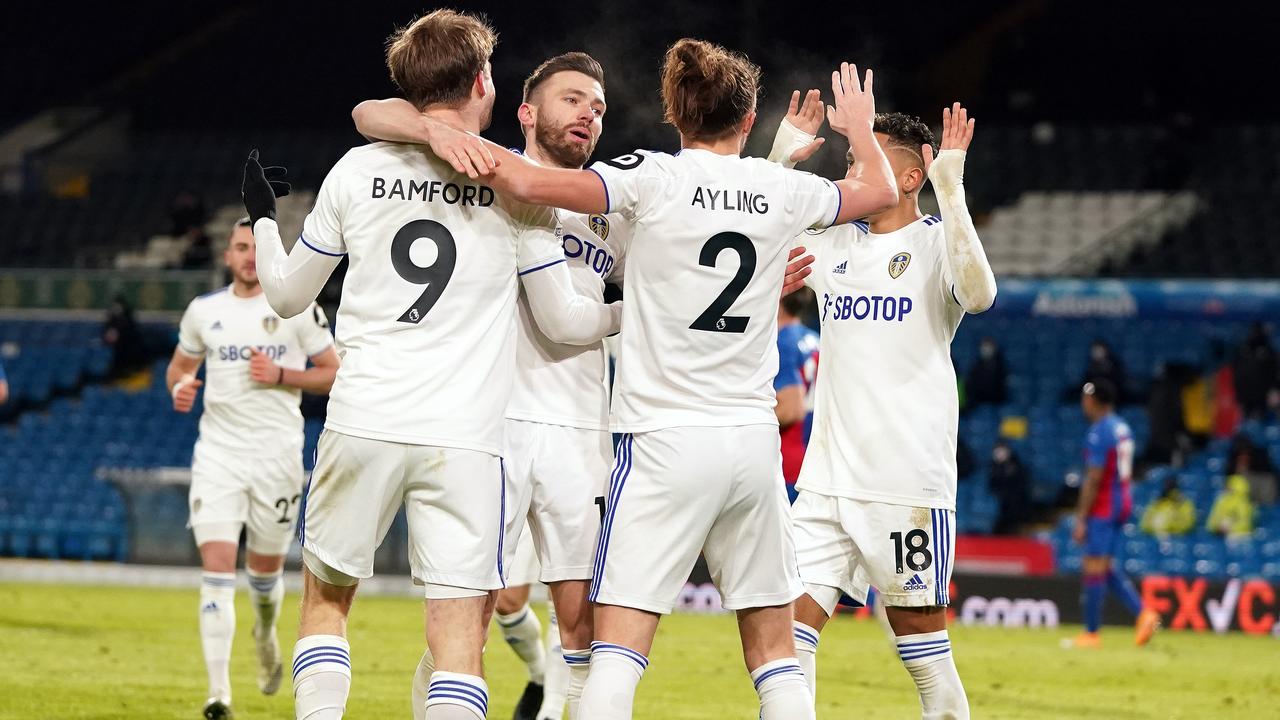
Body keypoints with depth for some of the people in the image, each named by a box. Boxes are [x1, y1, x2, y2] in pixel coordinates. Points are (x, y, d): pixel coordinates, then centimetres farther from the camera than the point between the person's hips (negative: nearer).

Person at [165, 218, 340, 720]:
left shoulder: (299, 308, -2)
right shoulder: (203, 310, 6)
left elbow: (334, 374, 1)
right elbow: (180, 364, 21)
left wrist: (280, 375, -14)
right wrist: (180, 385, -3)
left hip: (276, 454, -1)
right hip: (217, 453, 1)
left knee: (264, 570, 10)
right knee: (216, 570, -12)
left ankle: (266, 636, 47)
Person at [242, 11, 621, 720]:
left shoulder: (357, 170, 4)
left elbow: (288, 295, 16)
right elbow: (563, 322, 6)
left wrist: (263, 219, 35)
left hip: (361, 422, 2)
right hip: (463, 440, -2)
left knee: (325, 601, 19)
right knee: (458, 638, -3)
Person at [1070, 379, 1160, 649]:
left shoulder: (1099, 432, -16)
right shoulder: (1123, 428, 13)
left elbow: (1093, 479, -19)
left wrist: (1081, 519, -17)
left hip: (1102, 507, -9)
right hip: (1123, 502, 9)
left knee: (1094, 567, -3)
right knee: (1106, 566, 15)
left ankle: (1091, 633, 0)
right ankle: (1142, 613, 1)